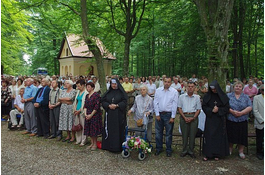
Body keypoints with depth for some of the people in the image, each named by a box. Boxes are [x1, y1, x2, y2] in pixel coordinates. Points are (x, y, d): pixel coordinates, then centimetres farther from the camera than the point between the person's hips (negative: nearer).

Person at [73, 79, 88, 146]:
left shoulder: (86, 93, -13)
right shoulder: (78, 92, 13)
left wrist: (80, 110, -13)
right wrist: (75, 109, 7)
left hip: (82, 112, -7)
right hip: (77, 112, 8)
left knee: (83, 126, -2)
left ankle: (83, 141, 9)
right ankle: (78, 140, 23)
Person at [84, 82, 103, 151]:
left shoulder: (96, 95, -11)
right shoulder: (87, 95, 12)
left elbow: (97, 107, -15)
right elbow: (85, 105, 11)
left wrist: (91, 115, -15)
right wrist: (85, 114, -4)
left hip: (95, 115, -7)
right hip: (88, 116, 7)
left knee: (94, 129, -1)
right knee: (89, 129, 10)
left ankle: (95, 144, 13)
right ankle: (92, 143, 23)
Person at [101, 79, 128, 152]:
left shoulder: (121, 92, 0)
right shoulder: (108, 92, 11)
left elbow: (124, 102, -6)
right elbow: (103, 101, 7)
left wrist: (116, 105, -17)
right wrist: (109, 105, -11)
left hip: (119, 114, -3)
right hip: (109, 114, 3)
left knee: (119, 130, -1)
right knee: (109, 130, 5)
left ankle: (118, 146, 7)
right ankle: (109, 145, 15)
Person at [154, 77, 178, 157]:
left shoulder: (174, 92, -2)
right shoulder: (158, 90, 4)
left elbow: (175, 105, -4)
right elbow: (155, 103, 4)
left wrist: (172, 117, -7)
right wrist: (157, 114, -2)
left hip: (168, 114, -2)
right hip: (159, 114, 2)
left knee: (168, 133, 7)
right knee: (158, 132, 10)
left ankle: (169, 150, 22)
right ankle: (158, 148, 26)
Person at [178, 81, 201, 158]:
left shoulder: (197, 97, 7)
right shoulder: (182, 96, 7)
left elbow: (198, 109, 6)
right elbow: (179, 108, 5)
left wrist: (192, 118, -9)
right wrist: (185, 117, -8)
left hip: (193, 117, 0)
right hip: (184, 116, 0)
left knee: (192, 135, 4)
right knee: (184, 135, 5)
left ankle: (191, 151, 18)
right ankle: (184, 150, 18)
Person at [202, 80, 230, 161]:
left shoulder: (223, 96, -1)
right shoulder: (207, 96, 1)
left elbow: (227, 107, 1)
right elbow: (204, 106, 1)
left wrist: (218, 110, -14)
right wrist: (211, 110, -14)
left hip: (220, 119, 0)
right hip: (210, 119, 0)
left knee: (219, 136, 4)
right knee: (209, 135, 1)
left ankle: (217, 154, 16)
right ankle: (208, 154, 9)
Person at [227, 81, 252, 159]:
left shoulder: (246, 97, 8)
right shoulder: (228, 96, 5)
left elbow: (250, 107, -3)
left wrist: (241, 113, -16)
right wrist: (232, 111, -19)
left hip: (242, 120, 1)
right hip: (230, 120, -1)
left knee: (241, 135, 5)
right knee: (230, 135, 5)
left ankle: (241, 151, 21)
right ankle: (230, 149, 24)